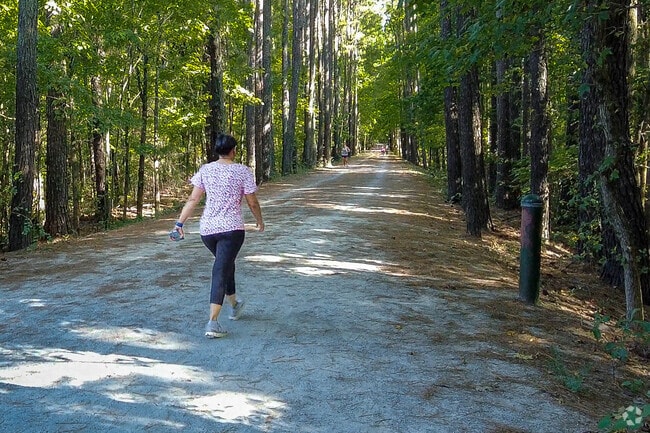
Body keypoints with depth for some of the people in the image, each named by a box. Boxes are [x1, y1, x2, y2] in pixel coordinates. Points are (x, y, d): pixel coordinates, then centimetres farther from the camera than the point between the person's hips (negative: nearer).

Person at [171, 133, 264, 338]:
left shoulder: (205, 170, 4)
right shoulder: (243, 171, -4)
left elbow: (192, 200, 1)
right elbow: (252, 203, 0)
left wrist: (180, 223, 5)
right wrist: (260, 221, 16)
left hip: (207, 229, 4)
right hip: (232, 229, -4)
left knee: (226, 265, 25)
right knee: (221, 272, -5)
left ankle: (234, 305, 43)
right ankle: (213, 322, -13)